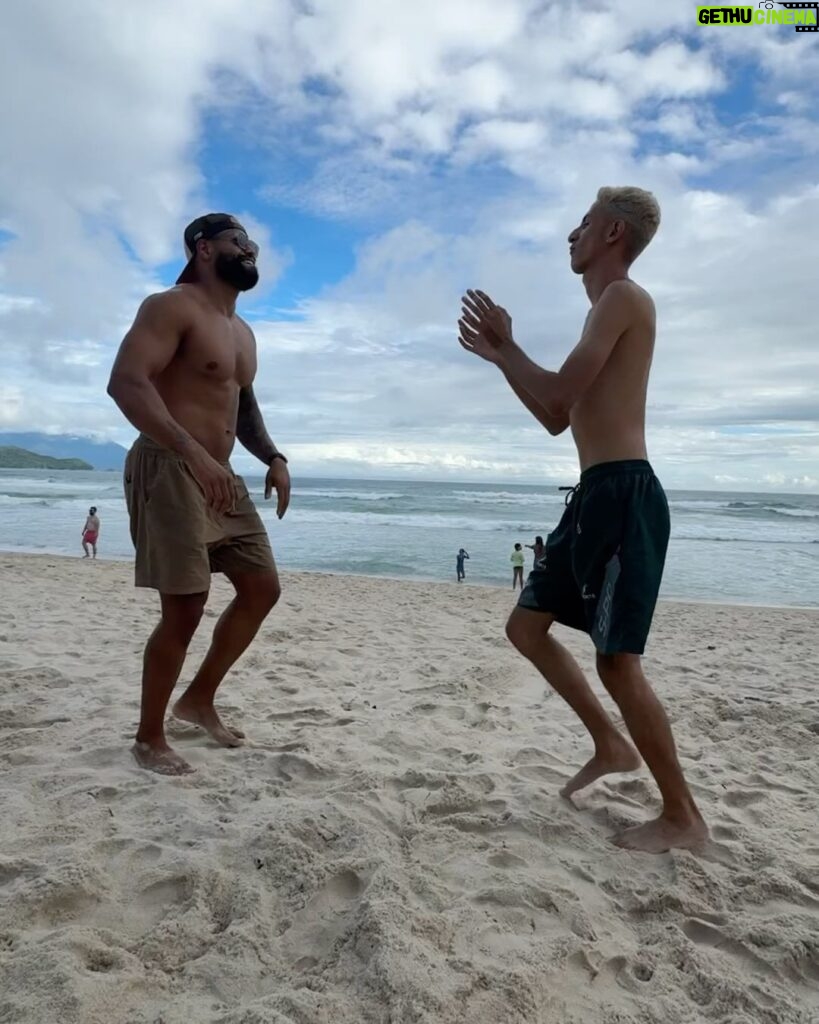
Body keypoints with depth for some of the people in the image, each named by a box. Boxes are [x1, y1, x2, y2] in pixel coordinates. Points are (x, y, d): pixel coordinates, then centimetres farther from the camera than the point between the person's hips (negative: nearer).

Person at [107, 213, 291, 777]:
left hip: (222, 477, 9)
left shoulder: (243, 332, 20)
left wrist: (274, 458, 10)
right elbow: (126, 382, -22)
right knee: (185, 609, -7)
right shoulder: (171, 307, -8)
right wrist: (193, 453, -33)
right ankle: (149, 737, 12)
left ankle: (200, 698, 25)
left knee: (263, 588, 9)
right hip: (168, 470, -9)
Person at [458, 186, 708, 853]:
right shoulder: (607, 312, 25)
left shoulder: (623, 297, -6)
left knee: (618, 662, -7)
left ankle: (684, 817, 9)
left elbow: (558, 397, -14)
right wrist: (500, 356, 22)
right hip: (598, 496, 10)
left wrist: (507, 347, 2)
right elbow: (558, 419, 25)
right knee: (526, 626, 13)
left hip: (623, 495, -10)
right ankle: (612, 746, 23)